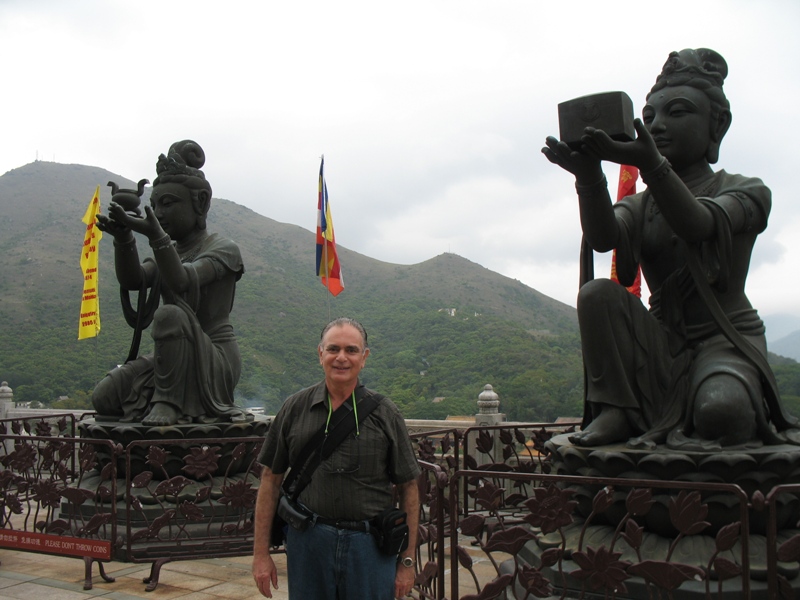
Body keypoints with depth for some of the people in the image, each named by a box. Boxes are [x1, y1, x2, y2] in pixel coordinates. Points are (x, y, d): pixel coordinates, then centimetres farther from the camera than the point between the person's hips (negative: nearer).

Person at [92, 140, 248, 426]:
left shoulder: (224, 249, -7)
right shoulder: (169, 250, 15)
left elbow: (181, 281, -27)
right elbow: (132, 281, -5)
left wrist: (155, 234, -36)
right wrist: (124, 239, -21)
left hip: (216, 363, -7)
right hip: (174, 360, 7)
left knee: (169, 314, -35)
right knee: (104, 398, -9)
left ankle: (170, 402, -23)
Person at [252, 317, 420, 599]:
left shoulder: (384, 413, 0)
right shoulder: (295, 408, 3)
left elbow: (408, 487, 4)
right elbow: (271, 479, 7)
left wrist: (407, 560, 2)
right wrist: (261, 553, 4)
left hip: (370, 544, -1)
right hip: (308, 543, 1)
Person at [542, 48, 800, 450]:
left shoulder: (746, 191, 1)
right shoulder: (639, 206, 11)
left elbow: (695, 225, -25)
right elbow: (603, 239, -17)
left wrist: (651, 163, -43)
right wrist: (589, 175, -37)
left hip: (727, 339, -4)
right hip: (662, 345, 4)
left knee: (719, 411, -36)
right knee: (598, 293, -23)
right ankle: (615, 411, -23)